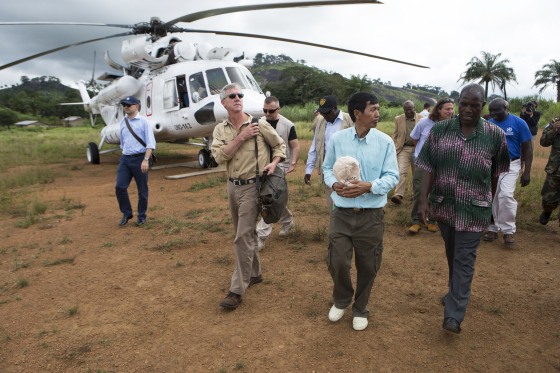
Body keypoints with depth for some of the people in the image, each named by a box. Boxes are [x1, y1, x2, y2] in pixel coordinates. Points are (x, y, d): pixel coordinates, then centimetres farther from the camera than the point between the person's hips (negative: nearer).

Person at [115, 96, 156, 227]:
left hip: (139, 158, -5)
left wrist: (146, 160, -21)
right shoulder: (122, 122, 10)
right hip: (125, 159, 5)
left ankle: (141, 216, 20)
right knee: (120, 187, -1)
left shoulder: (143, 122, -7)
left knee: (142, 190, 5)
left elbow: (151, 143, -13)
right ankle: (127, 213, 16)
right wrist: (124, 155, 18)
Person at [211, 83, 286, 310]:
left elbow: (280, 145, 5)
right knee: (244, 234, 17)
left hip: (252, 187, -5)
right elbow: (220, 156, -11)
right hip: (232, 186, 5)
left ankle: (237, 290, 1)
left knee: (243, 237, -7)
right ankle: (254, 273, 35)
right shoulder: (220, 129, 4)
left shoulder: (259, 124, -7)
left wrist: (274, 163, -13)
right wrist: (241, 137, -16)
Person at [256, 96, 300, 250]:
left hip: (280, 165, -5)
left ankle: (261, 235, -11)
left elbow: (295, 147, -5)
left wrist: (293, 163, -19)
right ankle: (288, 221, 39)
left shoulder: (288, 125, -9)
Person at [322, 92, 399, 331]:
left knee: (367, 266, 12)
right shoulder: (337, 139, -3)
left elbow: (392, 176, -5)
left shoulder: (385, 142, -5)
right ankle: (341, 300, 36)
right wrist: (334, 184, -13)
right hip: (341, 213, 0)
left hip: (371, 215, 0)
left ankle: (360, 308, 38)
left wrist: (369, 187, -22)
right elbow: (327, 168, 8)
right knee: (336, 262, 3)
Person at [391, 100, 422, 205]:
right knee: (401, 172, -12)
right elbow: (395, 135, 8)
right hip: (403, 149, 0)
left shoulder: (421, 118, -4)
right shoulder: (398, 119, 3)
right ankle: (398, 195, -15)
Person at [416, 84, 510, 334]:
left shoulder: (495, 135, -7)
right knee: (451, 254, 20)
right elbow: (429, 168, -5)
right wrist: (423, 201, -12)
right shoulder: (440, 130, -5)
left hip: (474, 209, -2)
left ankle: (454, 315, 6)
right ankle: (455, 291, 44)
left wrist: (489, 202, 12)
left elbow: (495, 173, 5)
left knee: (464, 259, -1)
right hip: (443, 204, 3)